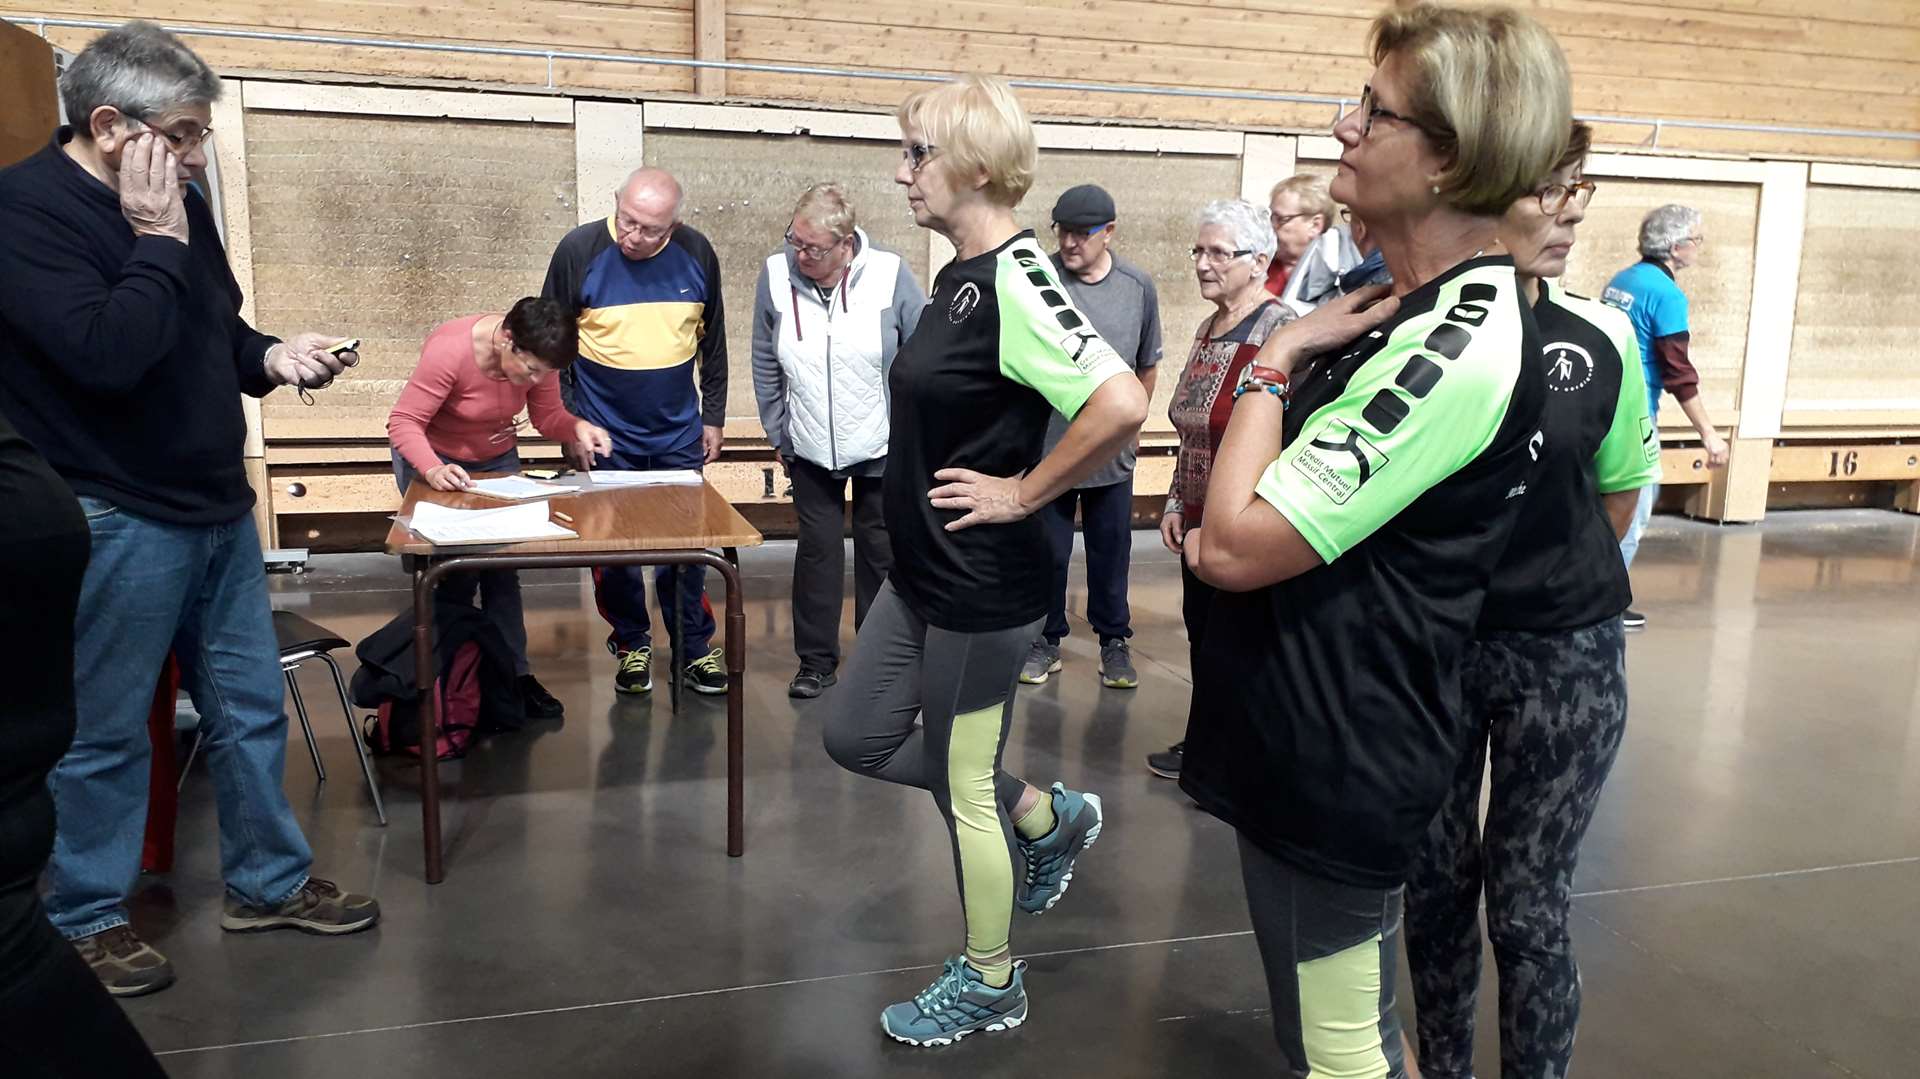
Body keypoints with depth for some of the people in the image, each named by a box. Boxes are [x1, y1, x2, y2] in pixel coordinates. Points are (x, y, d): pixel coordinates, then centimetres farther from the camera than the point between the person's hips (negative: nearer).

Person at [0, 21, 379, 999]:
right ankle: (85, 918, 25)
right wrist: (155, 241, -19)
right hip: (116, 521, -7)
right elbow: (104, 352, -28)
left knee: (250, 707, 14)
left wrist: (272, 358, -1)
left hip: (216, 505, 8)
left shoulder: (176, 202, 8)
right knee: (104, 733, 6)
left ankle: (269, 883, 30)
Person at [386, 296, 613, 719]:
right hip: (432, 458, -4)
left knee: (502, 571, -1)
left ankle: (514, 674, 6)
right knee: (455, 572, -9)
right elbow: (404, 422, -28)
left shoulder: (535, 355, -18)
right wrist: (433, 470, -45)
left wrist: (577, 427, -30)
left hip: (496, 458, 4)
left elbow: (547, 415, -7)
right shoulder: (450, 351, -33)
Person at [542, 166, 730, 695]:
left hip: (678, 433, 2)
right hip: (605, 434, -1)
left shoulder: (697, 254, -4)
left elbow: (713, 343, 7)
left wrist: (713, 417, 9)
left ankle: (694, 649, 21)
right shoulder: (579, 249, -11)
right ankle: (632, 645, 26)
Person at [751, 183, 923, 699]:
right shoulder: (776, 274, -11)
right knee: (817, 550, 10)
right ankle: (816, 659, 23)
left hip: (882, 448, -1)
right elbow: (766, 367, 0)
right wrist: (779, 435, 4)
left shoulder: (891, 275, -17)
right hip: (810, 449, 1)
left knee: (881, 552, 11)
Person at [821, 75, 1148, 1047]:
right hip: (924, 571, 10)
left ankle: (990, 985, 31)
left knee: (963, 787, 7)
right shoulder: (959, 274, 7)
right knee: (858, 735, 19)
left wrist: (1023, 494, -23)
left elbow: (1120, 404, -35)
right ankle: (1046, 816, 33)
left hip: (981, 585, -10)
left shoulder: (1015, 278, -22)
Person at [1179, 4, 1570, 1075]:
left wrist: (1277, 360, -16)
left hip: (1333, 759, -10)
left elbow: (1233, 546, -26)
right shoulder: (1433, 306, 7)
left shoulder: (1458, 347, -25)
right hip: (1321, 734, 10)